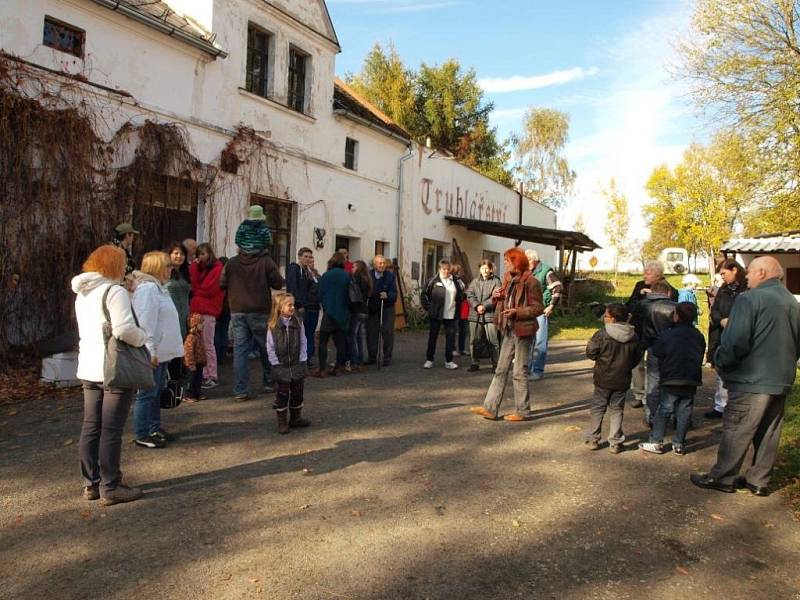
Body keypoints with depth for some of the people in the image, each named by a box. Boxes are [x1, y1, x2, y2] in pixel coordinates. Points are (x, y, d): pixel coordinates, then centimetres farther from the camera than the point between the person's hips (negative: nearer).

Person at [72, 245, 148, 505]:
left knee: (90, 427, 13)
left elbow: (88, 328, 14)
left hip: (88, 369, 8)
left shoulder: (82, 293, 14)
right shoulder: (115, 291, -13)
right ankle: (110, 488, 7)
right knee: (111, 431, -1)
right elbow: (124, 329, -24)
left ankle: (91, 484, 22)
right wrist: (143, 338, -7)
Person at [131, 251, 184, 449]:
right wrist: (150, 350, -23)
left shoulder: (157, 287, 15)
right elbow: (145, 322, -23)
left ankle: (154, 428, 29)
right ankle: (142, 435, 7)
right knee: (147, 394, -2)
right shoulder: (147, 288, -17)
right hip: (152, 353, -10)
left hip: (161, 351, 10)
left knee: (157, 392, 18)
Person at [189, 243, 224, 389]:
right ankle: (204, 375, 12)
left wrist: (195, 291, 5)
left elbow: (208, 289, -9)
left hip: (208, 311, -7)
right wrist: (194, 266, 2)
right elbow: (194, 284, 6)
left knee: (208, 345, -5)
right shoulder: (199, 268, 21)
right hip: (197, 310, 7)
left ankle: (213, 377, 0)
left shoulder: (217, 268, -3)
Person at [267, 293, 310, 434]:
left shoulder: (298, 324, 0)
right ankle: (282, 422, 14)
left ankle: (296, 418, 27)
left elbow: (303, 343, 4)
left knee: (297, 393, 12)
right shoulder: (273, 326, -8)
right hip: (280, 367, -3)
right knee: (281, 394, 3)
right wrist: (276, 363, -9)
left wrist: (302, 360, -3)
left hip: (297, 365, 3)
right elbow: (270, 347, -5)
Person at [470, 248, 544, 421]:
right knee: (501, 370, 8)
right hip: (509, 330, 8)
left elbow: (538, 308, -13)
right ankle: (490, 408, 12)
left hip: (522, 330, -8)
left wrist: (517, 312, -22)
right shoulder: (508, 279, 10)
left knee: (520, 372, 1)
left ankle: (522, 411, 14)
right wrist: (496, 296, -1)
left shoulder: (530, 282, -13)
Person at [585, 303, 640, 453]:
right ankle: (615, 443, 12)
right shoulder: (633, 336, -1)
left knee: (597, 408, 10)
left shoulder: (602, 334, -16)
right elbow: (636, 358, 7)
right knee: (616, 410, 12)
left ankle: (593, 440, 15)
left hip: (603, 380, -3)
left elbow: (590, 352, -11)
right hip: (622, 380, 3)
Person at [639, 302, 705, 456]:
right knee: (684, 412, 10)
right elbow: (700, 357, 12)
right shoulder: (699, 336, 4)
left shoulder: (667, 335, -12)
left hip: (671, 381, -4)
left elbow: (656, 352, -5)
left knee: (663, 411, 4)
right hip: (692, 381, 4)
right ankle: (679, 444, 15)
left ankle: (656, 443, 6)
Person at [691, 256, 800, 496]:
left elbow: (735, 341, -19)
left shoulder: (751, 299, -14)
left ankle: (722, 477, 10)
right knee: (769, 433, 14)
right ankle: (759, 481, 23)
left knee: (736, 430, 1)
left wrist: (720, 362, -5)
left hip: (752, 380, -8)